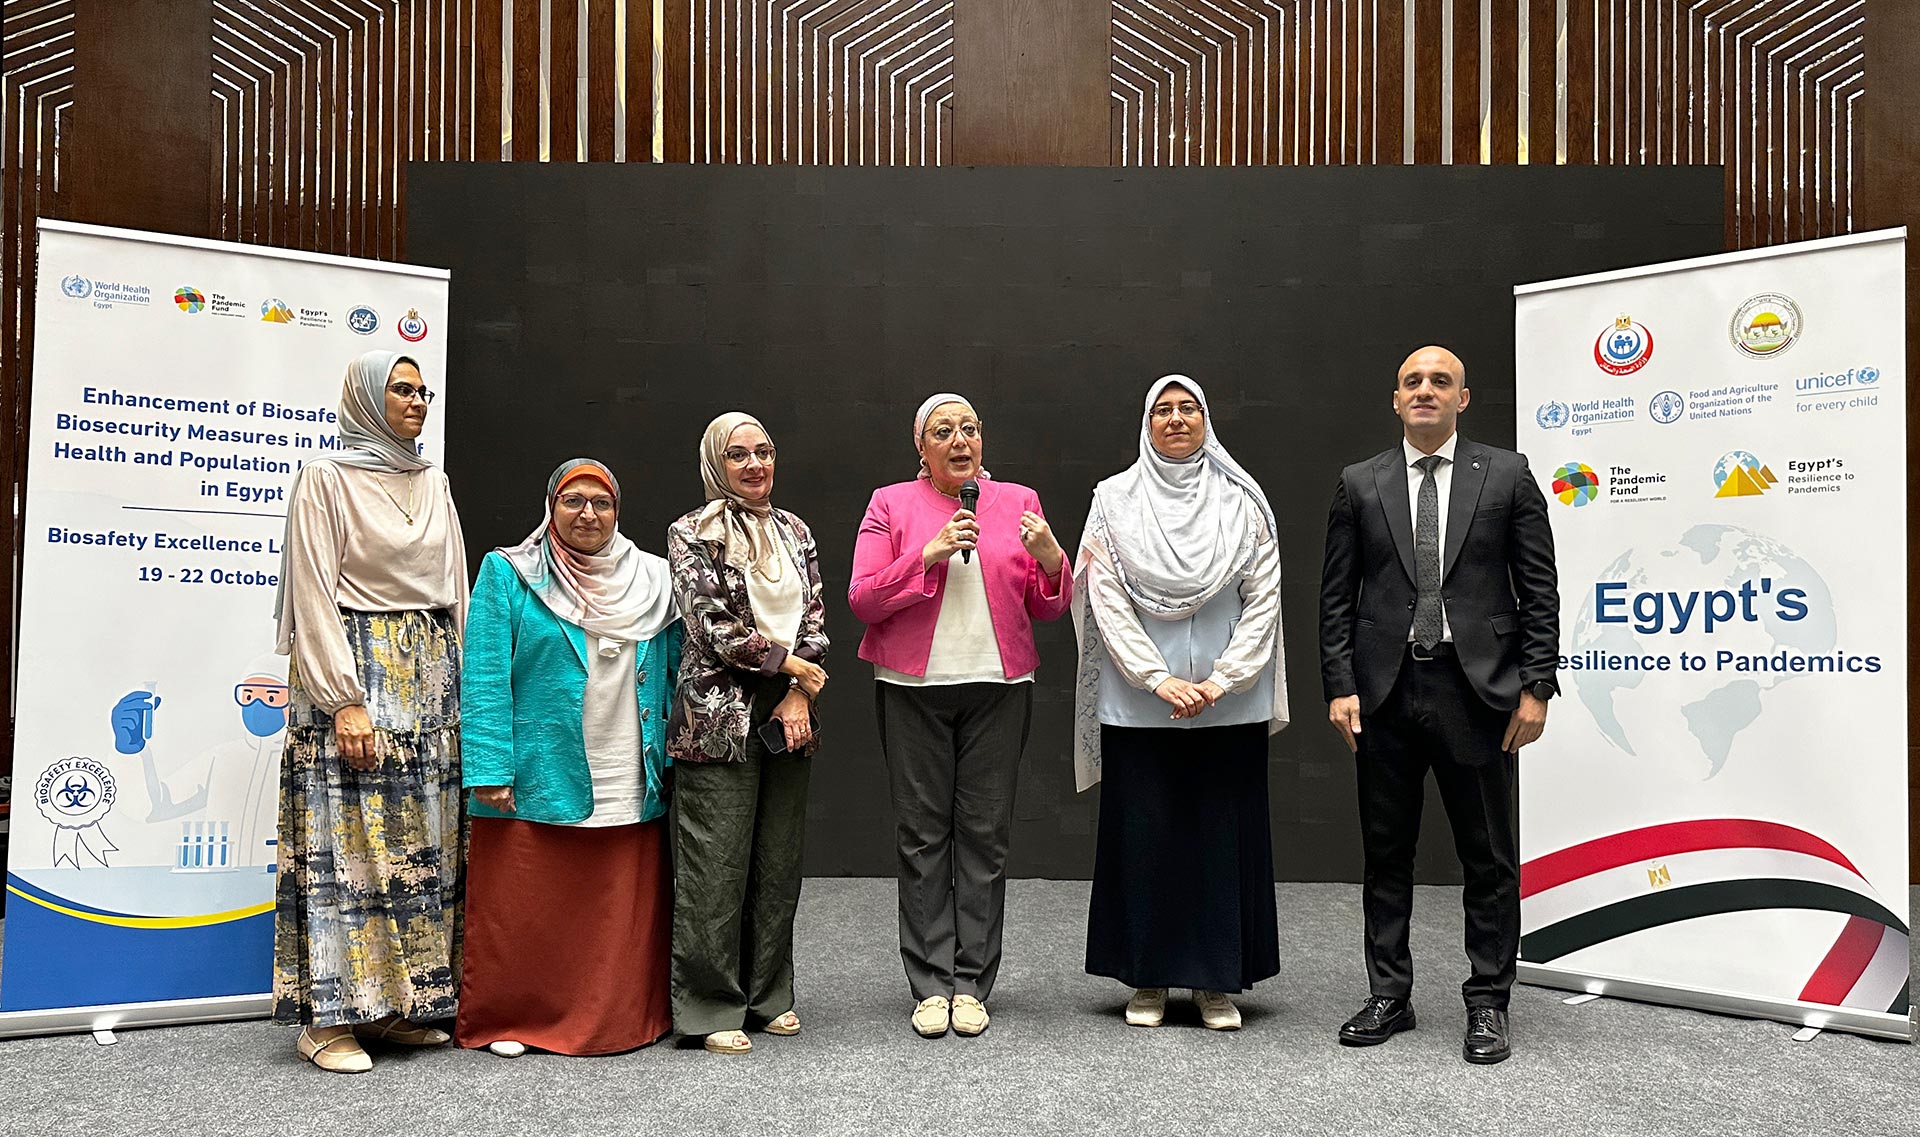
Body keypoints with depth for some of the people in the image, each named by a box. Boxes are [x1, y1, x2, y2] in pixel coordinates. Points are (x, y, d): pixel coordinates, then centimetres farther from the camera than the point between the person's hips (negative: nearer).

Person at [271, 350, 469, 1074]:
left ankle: (398, 1002, 15)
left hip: (431, 678, 6)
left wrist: (463, 682, 10)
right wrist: (345, 701, -17)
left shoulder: (433, 483, 14)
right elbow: (314, 597, -10)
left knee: (420, 844, 6)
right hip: (354, 668, -6)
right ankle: (329, 1016, 2)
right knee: (346, 843, -5)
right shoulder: (327, 478, -3)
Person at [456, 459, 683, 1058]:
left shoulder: (652, 580, 11)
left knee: (624, 915, 8)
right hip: (537, 784, -3)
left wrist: (672, 761, 6)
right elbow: (485, 676, -6)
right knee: (522, 914, 3)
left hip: (629, 786, 3)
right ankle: (506, 1021, 19)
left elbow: (673, 673, 13)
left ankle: (622, 1019, 23)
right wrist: (491, 771, -13)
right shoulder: (508, 574, 1)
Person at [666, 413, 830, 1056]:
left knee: (779, 862, 9)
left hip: (788, 713, 5)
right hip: (720, 714, -5)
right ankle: (712, 1007, 8)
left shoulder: (794, 532, 14)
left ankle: (769, 995, 21)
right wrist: (788, 663, -7)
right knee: (716, 865, -2)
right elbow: (714, 624, -9)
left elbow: (815, 620, 8)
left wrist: (798, 695, -5)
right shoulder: (691, 534, 0)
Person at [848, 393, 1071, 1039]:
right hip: (914, 688, -1)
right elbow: (862, 599, -3)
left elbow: (1048, 608, 10)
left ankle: (971, 985, 10)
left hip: (998, 688, 1)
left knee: (985, 834, 2)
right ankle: (931, 986, 9)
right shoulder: (891, 505, 6)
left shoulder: (1018, 502, 11)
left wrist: (1050, 560, -11)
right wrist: (929, 555, -14)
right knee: (923, 834, 0)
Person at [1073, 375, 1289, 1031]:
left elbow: (1264, 597, 1)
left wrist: (1221, 681, -9)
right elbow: (1107, 600, -2)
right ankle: (1147, 981, 16)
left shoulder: (1241, 502, 5)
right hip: (1139, 703, 0)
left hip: (1229, 702, 1)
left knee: (1224, 836, 4)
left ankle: (1218, 983, 15)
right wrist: (1160, 681, -11)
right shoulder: (1115, 500, 3)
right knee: (1142, 836, 4)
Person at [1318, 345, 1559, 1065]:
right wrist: (1339, 688, -3)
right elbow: (1337, 599, 6)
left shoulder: (1507, 476, 3)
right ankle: (1389, 996, 22)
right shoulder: (1360, 485, 7)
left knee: (1489, 859, 6)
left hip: (1477, 690, -1)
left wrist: (1536, 688, -5)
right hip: (1385, 693, 2)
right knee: (1386, 854, 10)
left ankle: (1487, 1005, 19)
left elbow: (1539, 591, 2)